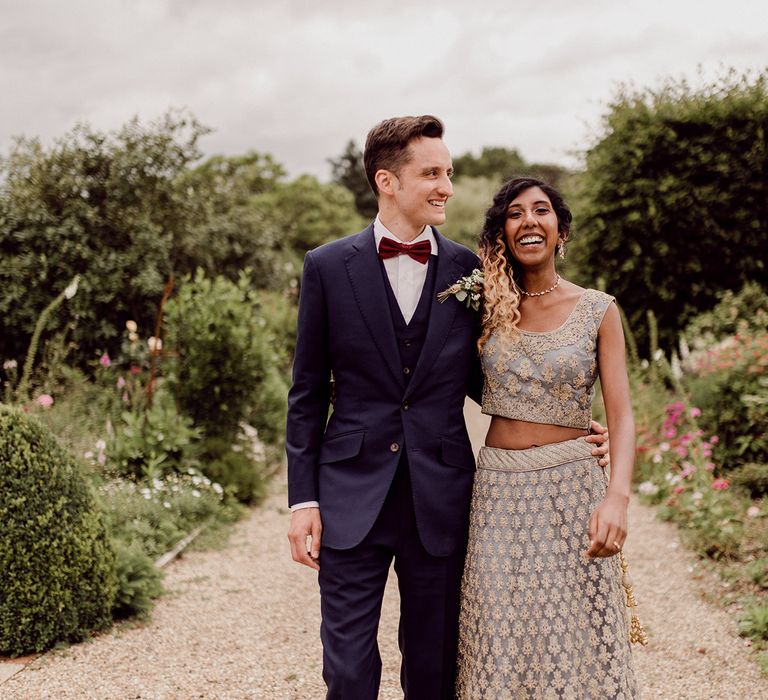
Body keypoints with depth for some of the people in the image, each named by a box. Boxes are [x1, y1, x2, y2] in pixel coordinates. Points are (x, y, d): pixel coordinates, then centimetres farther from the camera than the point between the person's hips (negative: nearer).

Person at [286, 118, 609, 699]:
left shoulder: (469, 270, 3)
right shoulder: (328, 267, 0)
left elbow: (474, 375, 13)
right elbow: (308, 394, 3)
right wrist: (303, 499, -2)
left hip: (441, 500, 2)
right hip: (352, 496, -1)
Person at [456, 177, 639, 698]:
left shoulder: (598, 310, -1)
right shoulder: (489, 308, 5)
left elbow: (621, 415, -8)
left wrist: (617, 497, -23)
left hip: (571, 488, -2)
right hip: (498, 489, 2)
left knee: (573, 640, 4)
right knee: (502, 638, 8)